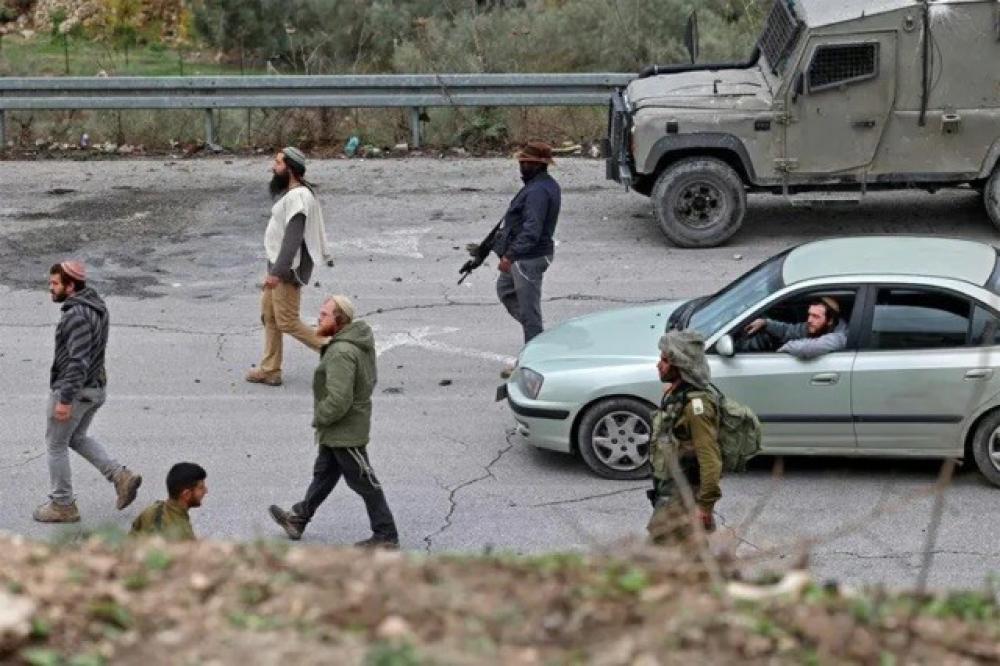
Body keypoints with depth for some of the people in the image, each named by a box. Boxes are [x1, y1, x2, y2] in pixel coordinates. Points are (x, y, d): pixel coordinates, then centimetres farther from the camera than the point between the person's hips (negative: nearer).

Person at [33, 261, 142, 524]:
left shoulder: (77, 315, -25)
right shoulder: (97, 306, 6)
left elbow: (78, 361, -28)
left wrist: (65, 400, -26)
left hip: (72, 390, -9)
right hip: (95, 387, 9)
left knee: (56, 444, 7)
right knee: (77, 438, 25)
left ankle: (62, 505, 16)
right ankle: (121, 476, 13)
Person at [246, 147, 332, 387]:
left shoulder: (297, 197, -22)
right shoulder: (289, 193, 11)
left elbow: (292, 237, -28)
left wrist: (277, 272, -32)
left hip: (288, 269, -10)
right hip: (277, 265, 10)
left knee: (287, 322, -5)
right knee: (269, 316, 13)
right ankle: (270, 370, 19)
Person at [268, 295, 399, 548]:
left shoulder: (341, 353, -30)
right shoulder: (359, 341, 2)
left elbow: (338, 401, -34)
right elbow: (369, 378, 15)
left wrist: (320, 418, -14)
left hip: (345, 433, -10)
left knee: (364, 482, 3)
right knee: (324, 473, 24)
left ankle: (386, 536, 14)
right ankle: (299, 519, 40)